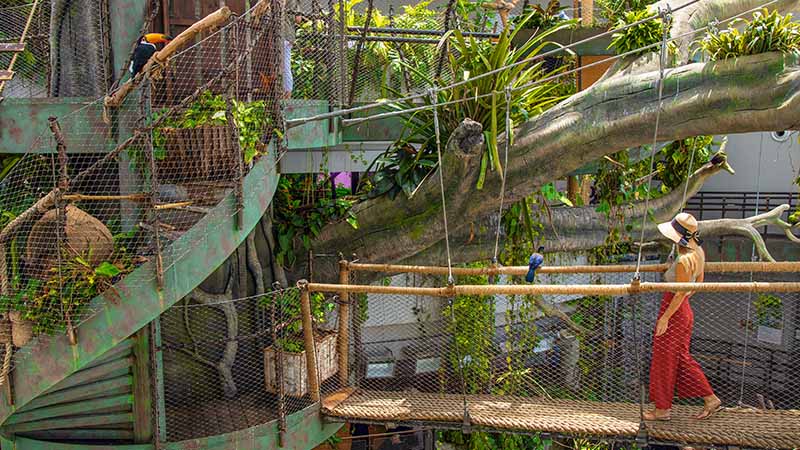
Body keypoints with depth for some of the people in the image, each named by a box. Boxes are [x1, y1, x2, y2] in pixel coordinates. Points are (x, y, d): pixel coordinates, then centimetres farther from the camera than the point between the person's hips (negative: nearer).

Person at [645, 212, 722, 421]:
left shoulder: (683, 260, -26)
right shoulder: (698, 252, 1)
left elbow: (681, 293, -22)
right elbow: (699, 283, 12)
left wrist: (665, 317, -16)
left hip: (674, 311, -9)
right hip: (684, 310, 9)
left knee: (664, 360, 6)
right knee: (681, 358, 21)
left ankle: (662, 409, 20)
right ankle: (710, 399, 26)